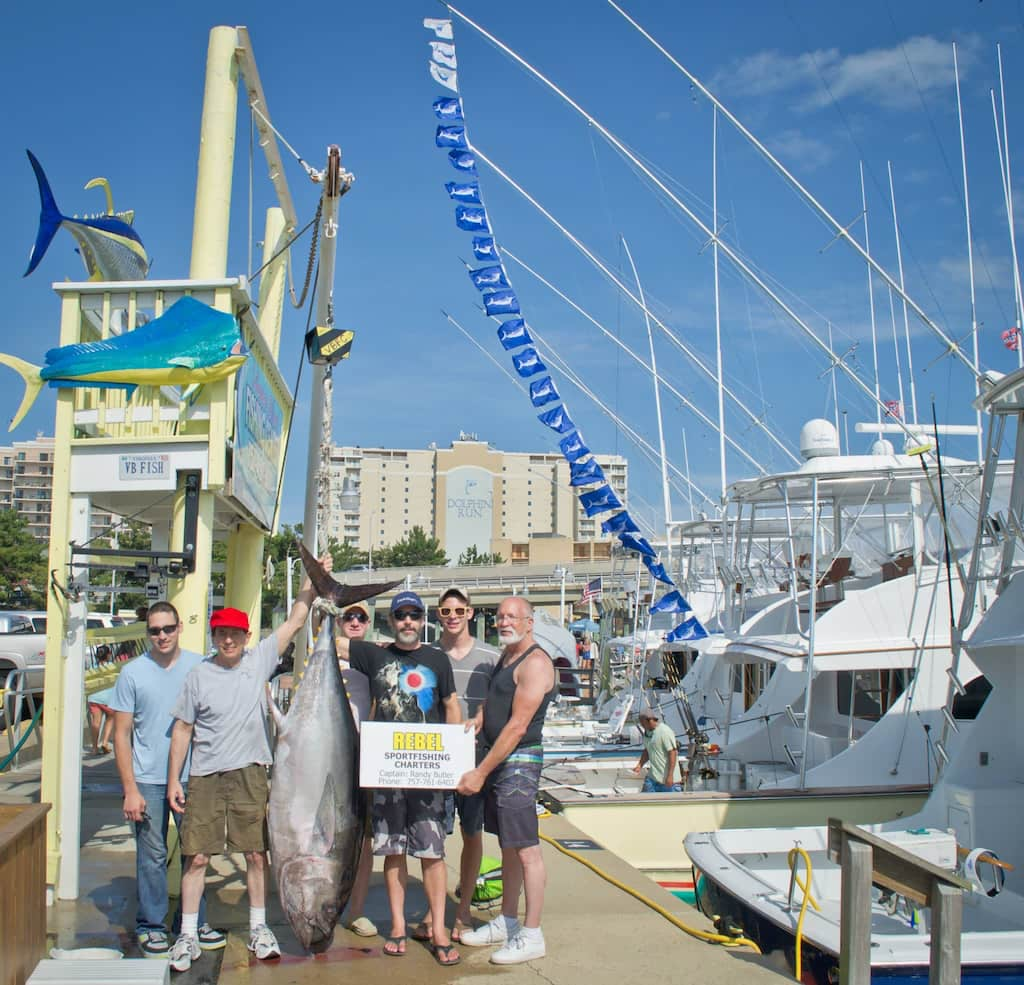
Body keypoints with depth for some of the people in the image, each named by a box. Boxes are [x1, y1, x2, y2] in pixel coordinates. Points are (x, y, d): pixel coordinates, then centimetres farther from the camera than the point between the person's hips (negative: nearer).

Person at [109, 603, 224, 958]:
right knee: (152, 856, 4)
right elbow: (121, 735, -1)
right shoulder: (132, 673, -2)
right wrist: (130, 789, -7)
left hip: (192, 777, 2)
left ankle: (195, 921, 22)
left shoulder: (200, 666, 1)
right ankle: (150, 926, 18)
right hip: (148, 780, -2)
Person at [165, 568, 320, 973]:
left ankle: (258, 927, 21)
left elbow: (295, 620, 1)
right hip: (205, 777, -1)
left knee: (257, 853, 7)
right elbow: (183, 729, 4)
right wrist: (173, 779, 1)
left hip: (249, 774, 1)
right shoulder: (199, 676, 0)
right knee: (197, 855, 2)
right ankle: (188, 935, 13)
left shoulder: (259, 660, 1)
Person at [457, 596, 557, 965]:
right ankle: (507, 922, 26)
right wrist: (480, 715, 6)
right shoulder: (506, 656, 14)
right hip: (498, 759, 10)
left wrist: (480, 773, -18)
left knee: (526, 849, -5)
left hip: (519, 761, -10)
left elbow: (517, 727, -20)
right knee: (508, 846, 16)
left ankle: (531, 935, 1)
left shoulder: (535, 663, -16)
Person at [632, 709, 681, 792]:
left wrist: (670, 776, -20)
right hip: (652, 777, 8)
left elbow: (672, 753, -18)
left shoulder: (665, 732, -16)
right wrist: (639, 765, 8)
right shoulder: (647, 733, 11)